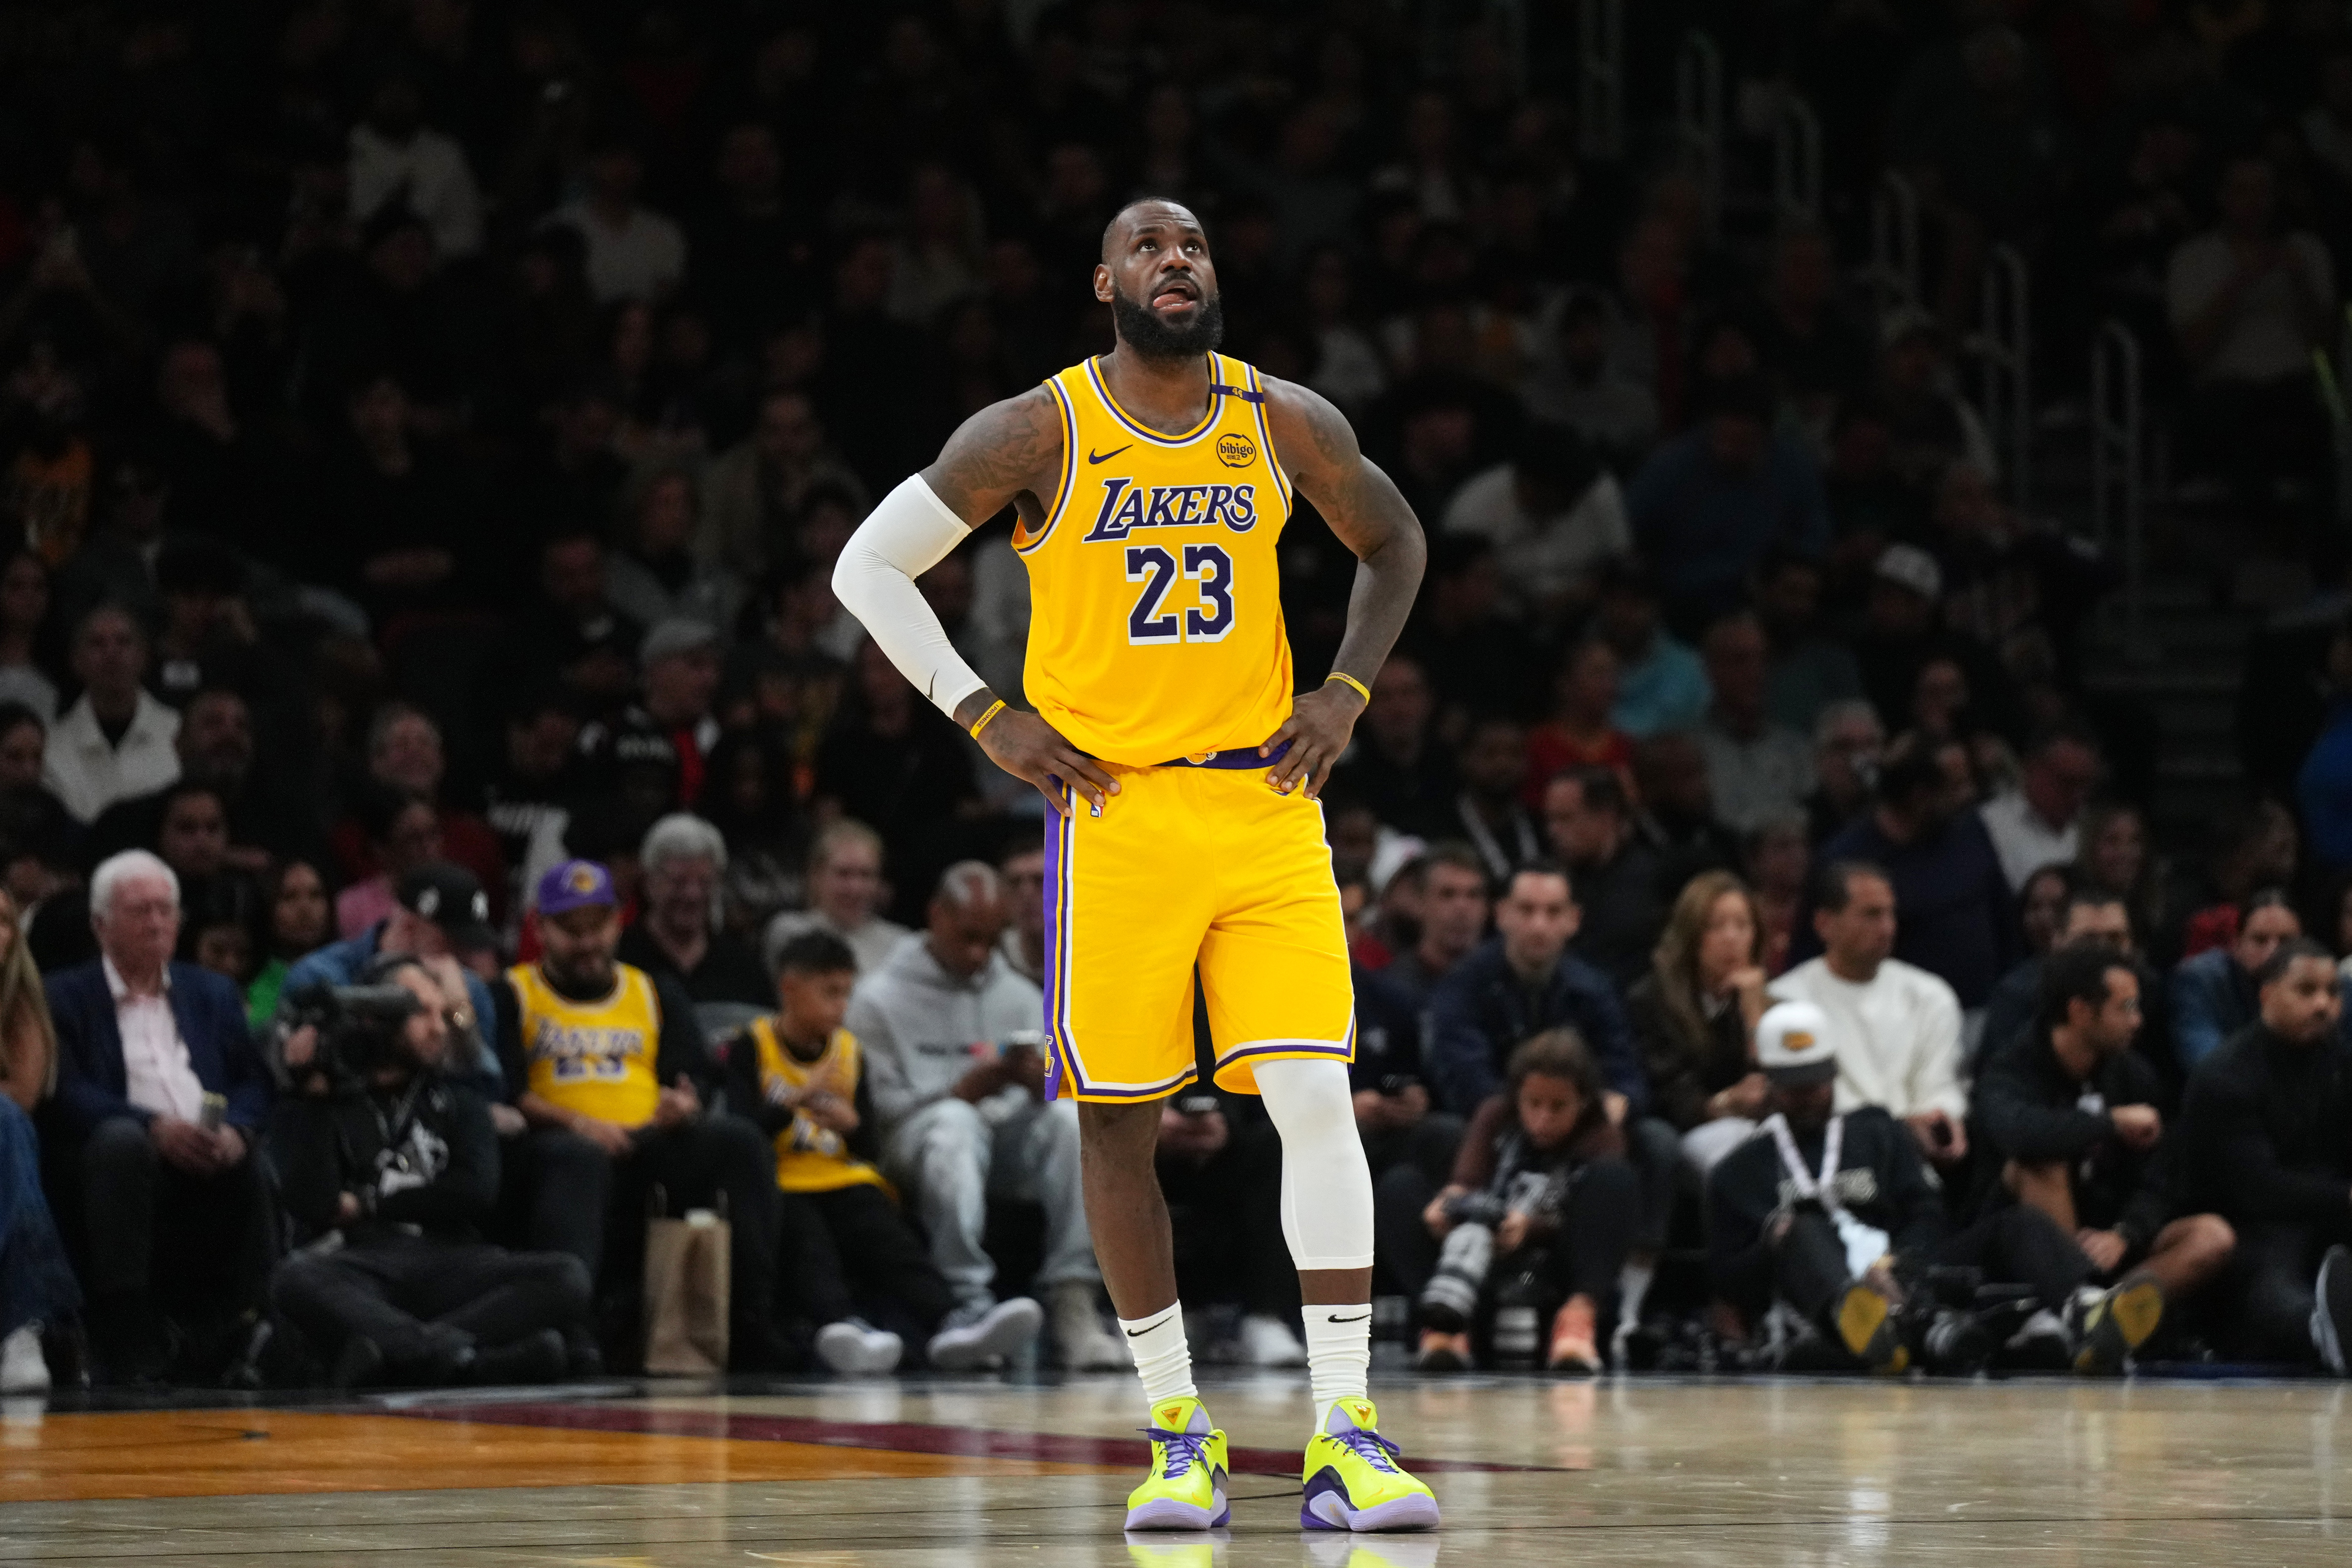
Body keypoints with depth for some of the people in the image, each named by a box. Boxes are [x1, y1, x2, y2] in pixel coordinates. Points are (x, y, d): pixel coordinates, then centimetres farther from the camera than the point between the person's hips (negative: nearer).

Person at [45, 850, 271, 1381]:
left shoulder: (213, 994, 26)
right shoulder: (66, 997, 13)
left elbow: (254, 1083, 15)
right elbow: (69, 1093, -3)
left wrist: (235, 1131, -10)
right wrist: (155, 1127, -19)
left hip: (213, 1158, 3)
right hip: (126, 1157, -3)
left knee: (258, 1167, -31)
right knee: (121, 1139, -38)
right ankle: (128, 1352, -37)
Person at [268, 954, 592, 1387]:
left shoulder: (457, 1102, 25)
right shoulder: (316, 1104, 16)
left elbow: (478, 1193, 6)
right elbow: (313, 1205, -3)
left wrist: (368, 1205, 4)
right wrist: (316, 1096, -1)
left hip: (447, 1263, 3)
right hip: (360, 1266, -3)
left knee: (567, 1277, -26)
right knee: (295, 1280, -39)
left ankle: (401, 1353, -42)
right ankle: (459, 1355, -54)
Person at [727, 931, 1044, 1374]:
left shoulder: (850, 1052, 19)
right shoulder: (751, 1048, 3)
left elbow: (871, 1152, 15)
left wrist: (851, 1125, -7)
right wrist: (799, 1099, -20)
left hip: (842, 1183, 4)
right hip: (781, 1187, -4)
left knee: (890, 1239, -25)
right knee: (808, 1242, -36)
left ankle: (948, 1324, -49)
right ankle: (839, 1325, -62)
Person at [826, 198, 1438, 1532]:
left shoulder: (1285, 424, 3)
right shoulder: (1037, 434, -5)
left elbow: (1395, 542, 20)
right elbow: (870, 567, 0)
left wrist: (1346, 693, 6)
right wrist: (985, 718, -6)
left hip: (1265, 800, 1)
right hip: (1112, 808, -1)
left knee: (1317, 1098, -11)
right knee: (1121, 1118, 2)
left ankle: (1344, 1437, -10)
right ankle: (1179, 1430, 16)